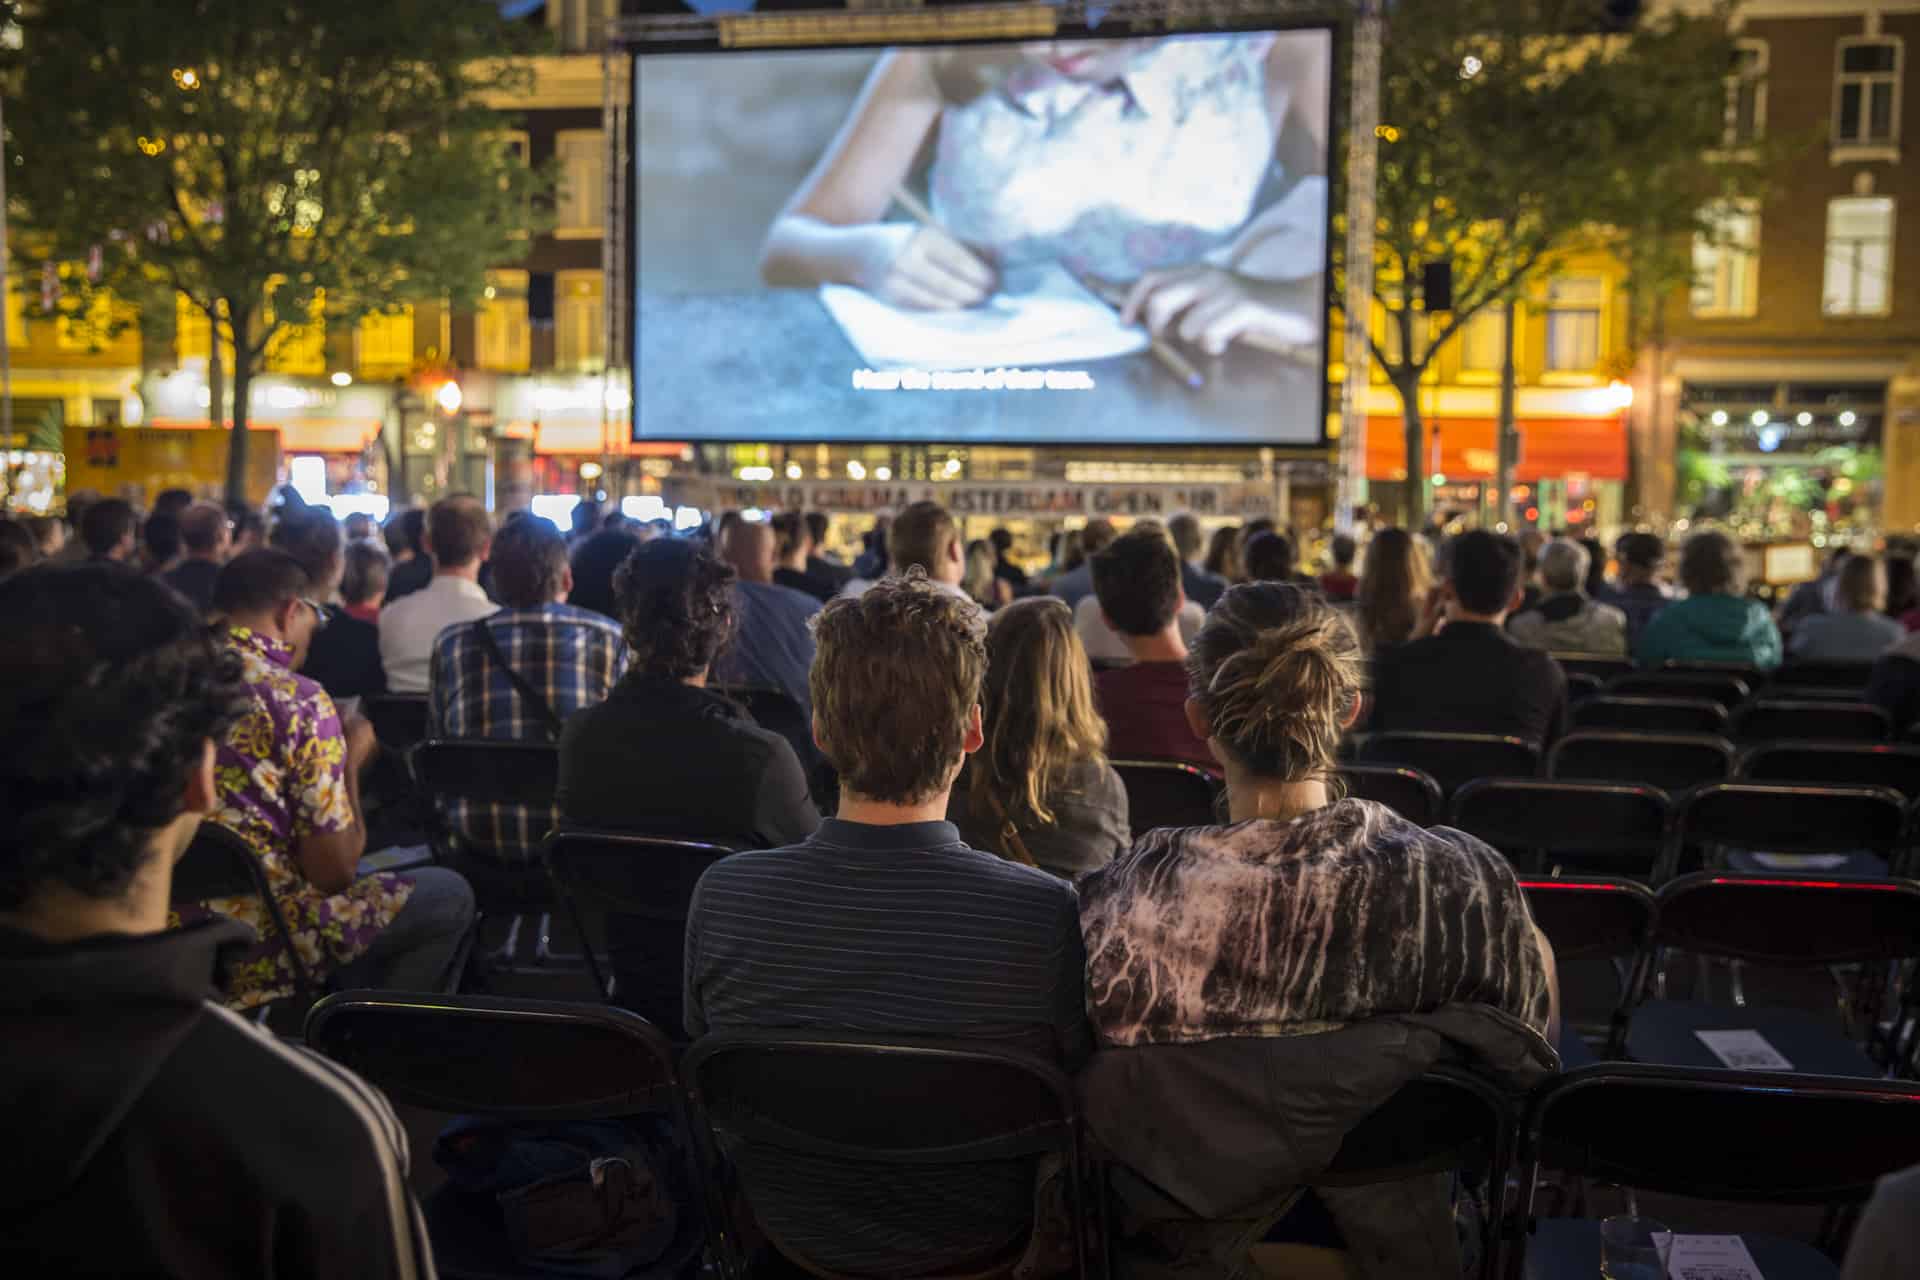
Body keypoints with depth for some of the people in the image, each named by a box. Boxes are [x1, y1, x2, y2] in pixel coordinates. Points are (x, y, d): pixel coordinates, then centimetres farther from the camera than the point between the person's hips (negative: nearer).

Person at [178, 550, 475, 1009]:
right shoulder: (298, 701, -16)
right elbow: (333, 872, -12)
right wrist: (350, 762, 2)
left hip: (165, 933, 8)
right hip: (256, 950, -8)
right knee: (450, 895, 8)